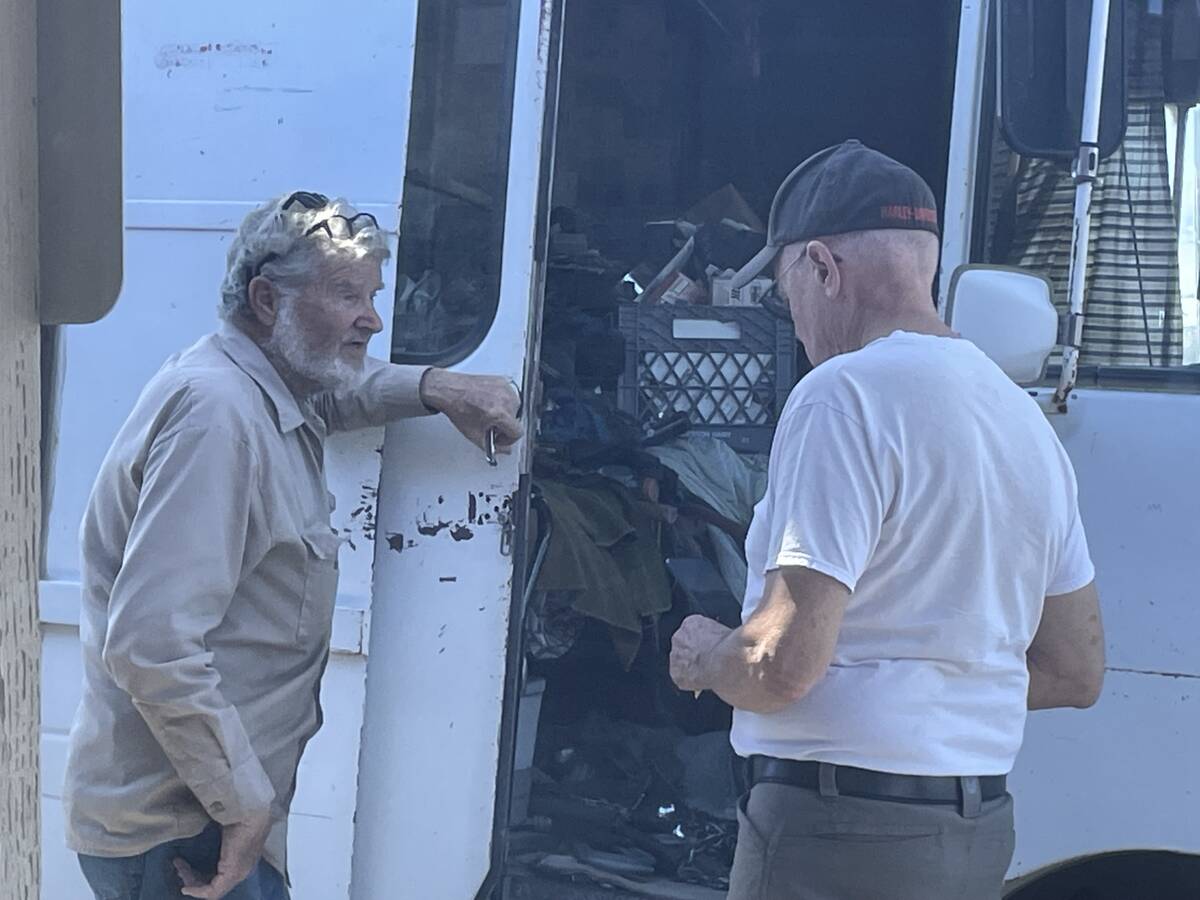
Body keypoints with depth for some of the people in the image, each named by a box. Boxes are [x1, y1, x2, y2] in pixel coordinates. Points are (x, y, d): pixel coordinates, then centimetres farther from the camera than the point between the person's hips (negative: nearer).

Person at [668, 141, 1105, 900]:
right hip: (981, 832, 8)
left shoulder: (846, 392, -16)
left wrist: (705, 656, -2)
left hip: (839, 835, -8)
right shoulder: (1024, 416, 10)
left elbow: (782, 665, -23)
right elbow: (1076, 673, 15)